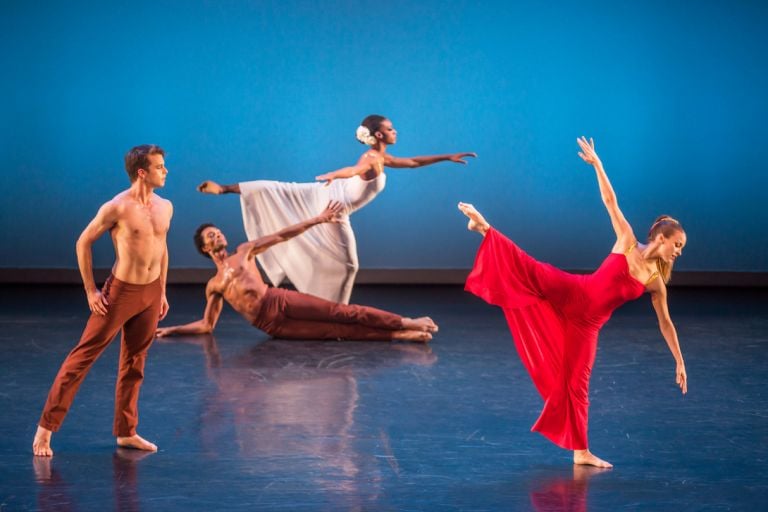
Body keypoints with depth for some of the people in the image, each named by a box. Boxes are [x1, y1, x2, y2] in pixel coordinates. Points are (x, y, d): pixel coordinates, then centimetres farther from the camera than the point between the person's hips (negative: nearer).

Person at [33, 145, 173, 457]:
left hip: (151, 292, 6)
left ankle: (126, 431, 22)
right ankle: (46, 427, 2)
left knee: (135, 361, 12)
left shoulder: (165, 207, 3)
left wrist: (162, 292, 16)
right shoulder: (116, 208, -16)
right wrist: (90, 291, -8)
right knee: (84, 355, -3)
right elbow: (83, 243, -8)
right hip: (121, 291, -6)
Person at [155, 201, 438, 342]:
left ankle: (405, 324, -19)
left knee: (341, 312, -14)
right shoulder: (213, 286, 20)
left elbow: (283, 235, 14)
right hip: (269, 324, -1)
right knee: (336, 332, -15)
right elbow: (207, 325, 20)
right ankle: (398, 335, -25)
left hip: (280, 302, 1)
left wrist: (319, 219, 9)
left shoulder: (245, 251, 19)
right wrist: (171, 329, 13)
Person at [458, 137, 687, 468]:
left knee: (577, 383, 2)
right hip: (573, 295, -2)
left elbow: (666, 324, 17)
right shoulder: (627, 242, -1)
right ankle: (484, 228, -17)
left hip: (588, 323, 2)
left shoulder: (656, 282, 9)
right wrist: (596, 163, -10)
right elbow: (609, 200, -3)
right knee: (530, 271, -24)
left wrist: (679, 362, 18)